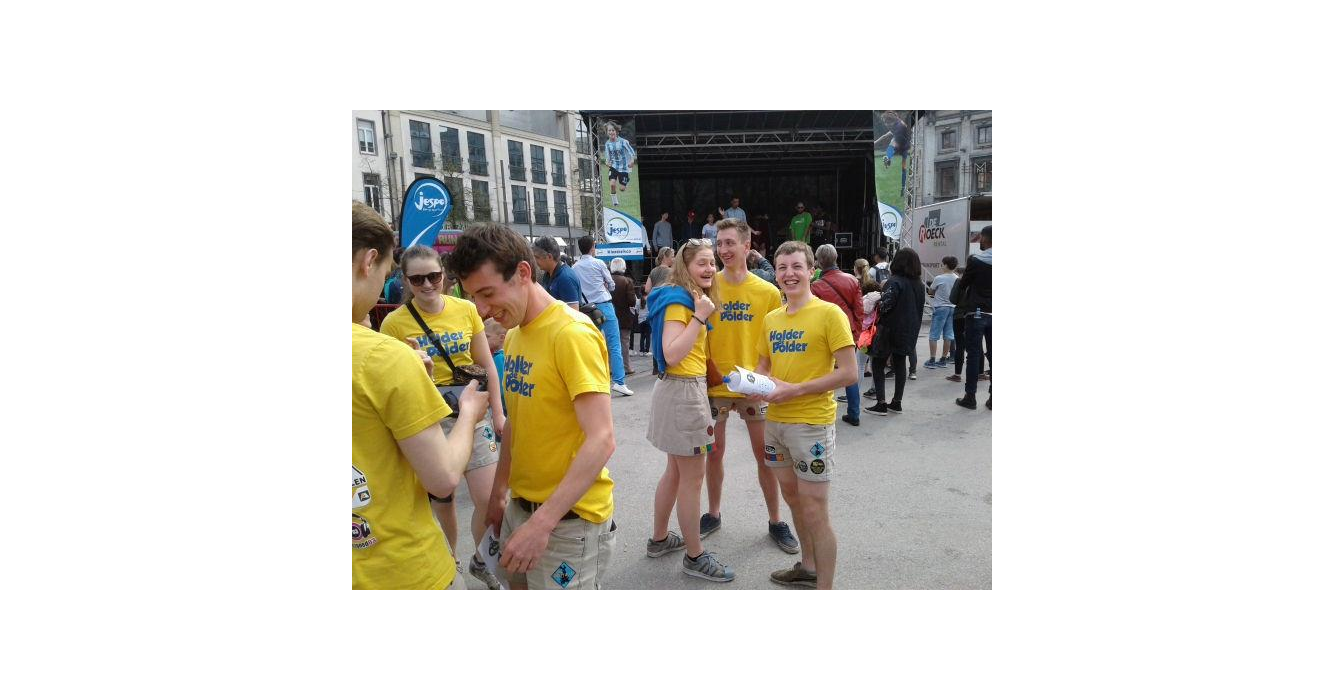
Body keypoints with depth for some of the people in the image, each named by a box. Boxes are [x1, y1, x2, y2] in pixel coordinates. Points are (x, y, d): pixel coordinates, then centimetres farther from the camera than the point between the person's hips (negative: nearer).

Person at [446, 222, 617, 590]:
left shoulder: (572, 334, -20)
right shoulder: (514, 335, 6)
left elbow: (602, 440, -25)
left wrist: (542, 523, -27)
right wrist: (499, 493, 18)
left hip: (569, 517, -7)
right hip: (522, 506, 8)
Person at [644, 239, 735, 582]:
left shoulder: (690, 298, 15)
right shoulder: (677, 301, -16)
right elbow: (672, 354, -27)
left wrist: (700, 313, 11)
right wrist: (700, 316, -26)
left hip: (686, 388, 11)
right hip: (683, 390, -11)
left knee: (676, 470, 19)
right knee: (692, 477, -2)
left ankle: (659, 539, 32)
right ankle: (695, 557, 8)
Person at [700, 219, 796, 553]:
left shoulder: (768, 292, -4)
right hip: (714, 383, 1)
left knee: (764, 453, 7)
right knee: (714, 451, 12)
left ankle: (775, 521, 23)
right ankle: (714, 513, 32)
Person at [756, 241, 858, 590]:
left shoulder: (829, 313, -12)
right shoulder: (771, 318, 8)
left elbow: (849, 374, -16)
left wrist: (795, 390, -20)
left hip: (812, 422, -7)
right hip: (776, 420, 7)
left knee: (814, 510, -1)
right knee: (792, 496, 19)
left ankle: (825, 584, 14)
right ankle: (808, 567, 38)